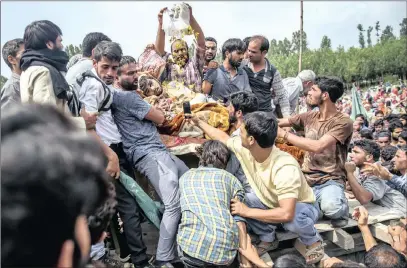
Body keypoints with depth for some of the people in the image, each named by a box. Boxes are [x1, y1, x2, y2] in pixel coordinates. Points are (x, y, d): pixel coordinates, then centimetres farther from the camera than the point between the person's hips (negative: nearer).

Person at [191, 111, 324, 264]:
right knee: (237, 201, -18)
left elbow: (286, 214, -47)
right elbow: (222, 137, 0)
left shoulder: (285, 168, -41)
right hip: (271, 202, 6)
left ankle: (313, 241, -1)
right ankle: (268, 239, 7)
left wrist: (247, 211, -37)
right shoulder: (245, 148, -20)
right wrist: (199, 122, 10)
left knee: (293, 220, -40)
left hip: (301, 207, -5)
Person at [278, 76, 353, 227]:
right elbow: (281, 122, 17)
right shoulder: (310, 117, 8)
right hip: (306, 178, 5)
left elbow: (317, 146, -24)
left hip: (330, 180, -5)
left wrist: (283, 134, -20)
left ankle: (340, 207, 4)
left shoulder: (343, 122, -11)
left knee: (331, 208, -36)